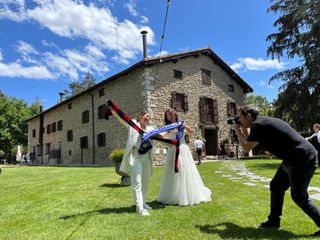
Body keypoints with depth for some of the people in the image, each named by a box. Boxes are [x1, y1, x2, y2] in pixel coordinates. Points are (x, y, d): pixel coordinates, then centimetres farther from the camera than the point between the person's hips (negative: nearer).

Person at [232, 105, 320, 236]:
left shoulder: (258, 124, -16)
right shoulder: (264, 122, 14)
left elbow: (246, 147, -9)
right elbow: (250, 142, 24)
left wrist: (237, 130, 1)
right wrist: (243, 128, 17)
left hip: (303, 158, -10)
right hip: (294, 158, 10)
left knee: (298, 195, -2)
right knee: (276, 186, 13)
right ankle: (273, 221, 23)